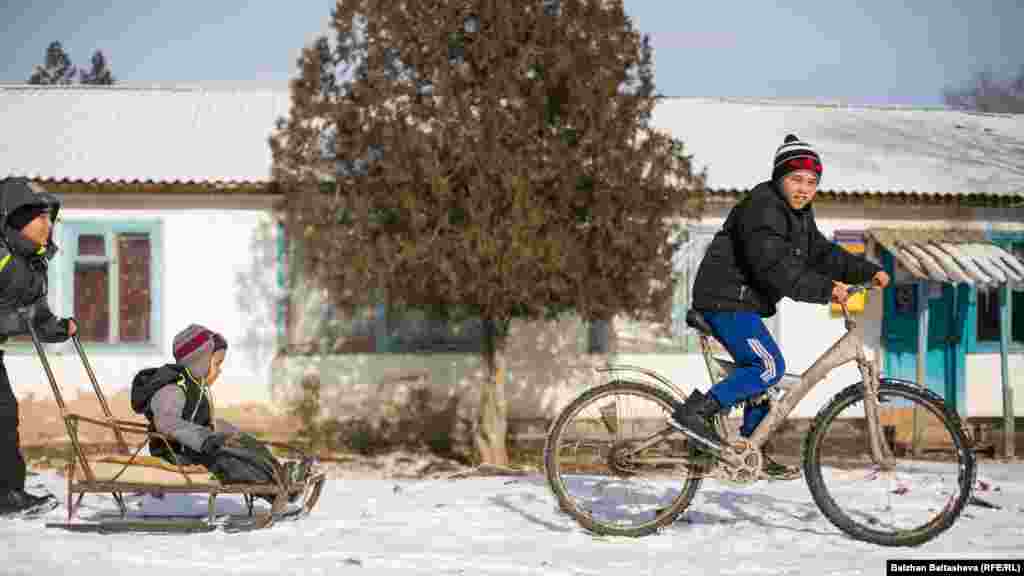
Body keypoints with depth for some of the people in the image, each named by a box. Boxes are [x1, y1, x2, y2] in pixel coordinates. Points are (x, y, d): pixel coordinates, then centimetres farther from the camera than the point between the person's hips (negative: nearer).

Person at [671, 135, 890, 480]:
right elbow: (773, 265, -30)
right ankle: (694, 412, -20)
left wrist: (870, 272, 6)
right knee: (769, 367, -18)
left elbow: (822, 254, 17)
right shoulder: (762, 208, -20)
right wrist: (825, 290, -33)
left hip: (743, 303, 11)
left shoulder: (798, 215, 14)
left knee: (759, 373, 16)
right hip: (726, 299, -11)